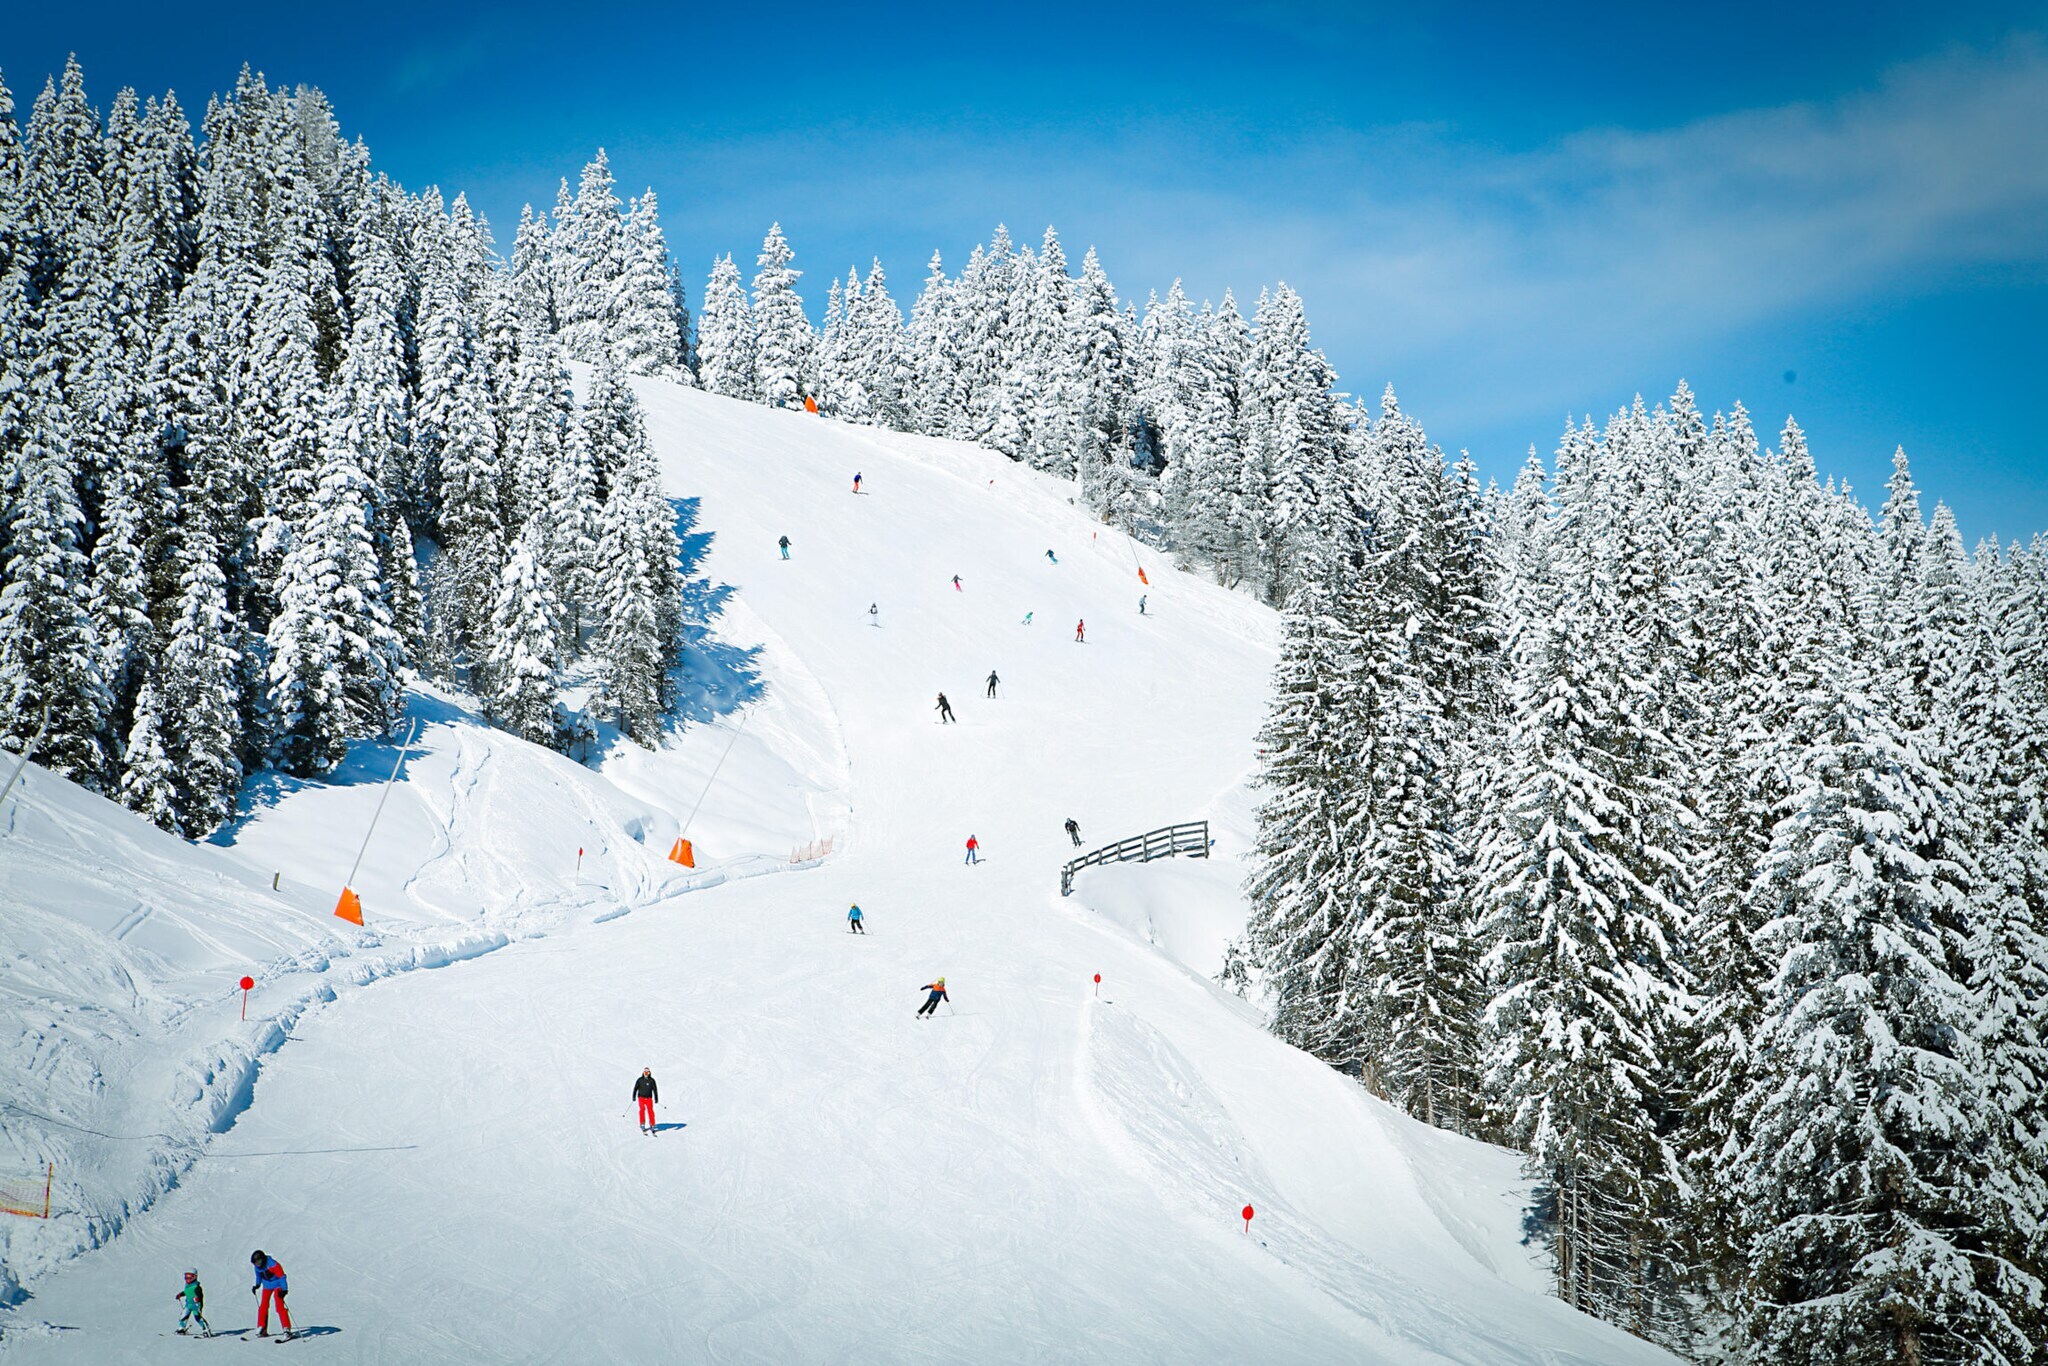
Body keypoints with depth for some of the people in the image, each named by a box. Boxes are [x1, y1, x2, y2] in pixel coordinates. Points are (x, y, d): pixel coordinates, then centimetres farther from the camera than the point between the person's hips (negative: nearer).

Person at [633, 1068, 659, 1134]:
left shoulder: (651, 1080, 2)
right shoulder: (639, 1080, 0)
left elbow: (655, 1089, 6)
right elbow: (635, 1088, 4)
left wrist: (656, 1099, 2)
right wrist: (633, 1097, -2)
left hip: (649, 1098, 1)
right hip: (641, 1097, -1)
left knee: (650, 1111, -6)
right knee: (642, 1109, -19)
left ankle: (652, 1126, 2)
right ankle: (642, 1124, -14)